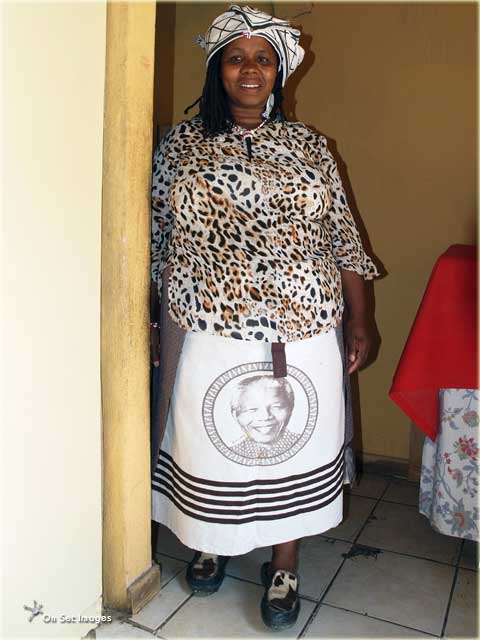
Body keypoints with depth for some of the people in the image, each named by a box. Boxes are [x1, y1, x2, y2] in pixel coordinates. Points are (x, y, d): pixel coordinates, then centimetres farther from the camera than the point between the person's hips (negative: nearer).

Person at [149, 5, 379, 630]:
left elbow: (342, 239, 7)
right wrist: (161, 327, 3)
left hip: (304, 338, 1)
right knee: (210, 441, 13)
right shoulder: (180, 144, 3)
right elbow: (161, 245, 4)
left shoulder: (310, 146, 7)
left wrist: (359, 321, 2)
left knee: (296, 446, 11)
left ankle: (285, 564, 34)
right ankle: (214, 542, 42)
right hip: (210, 337, -1)